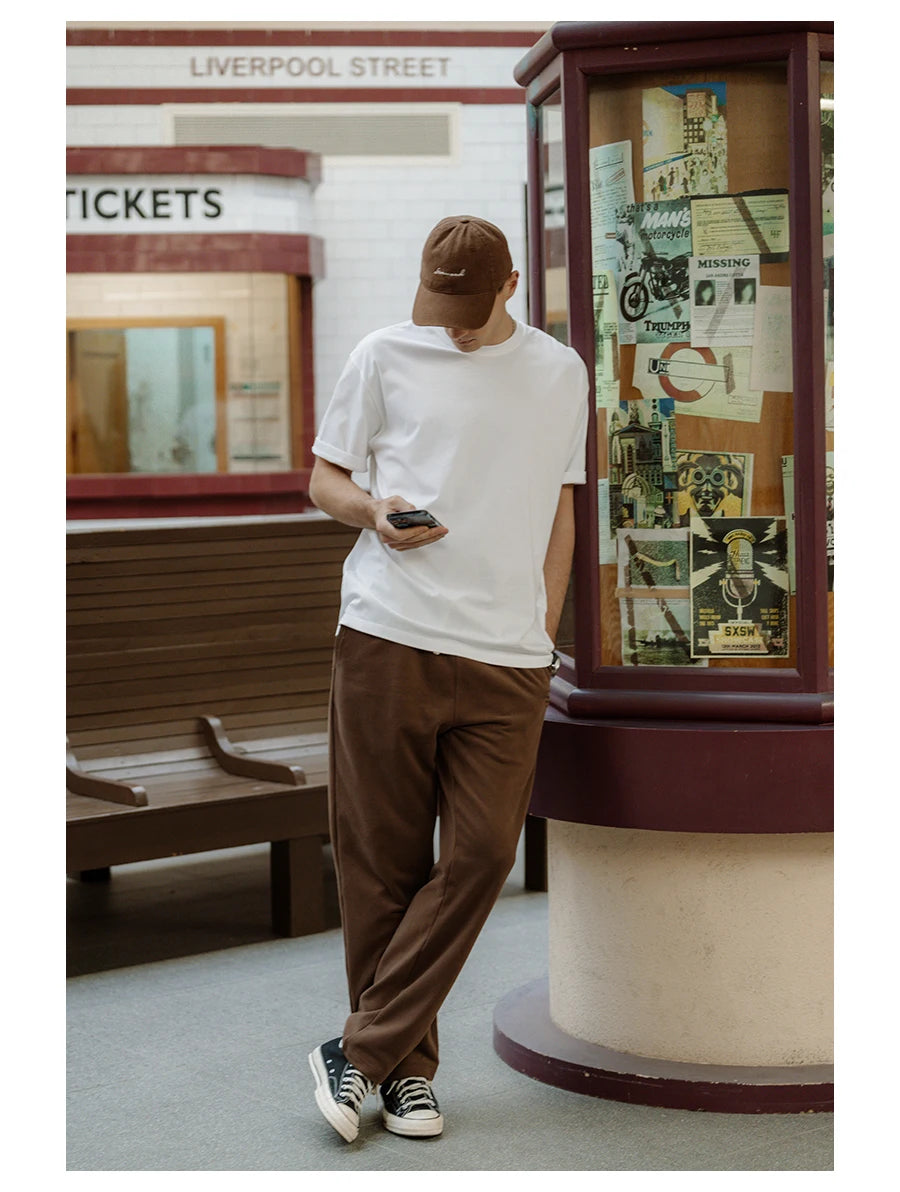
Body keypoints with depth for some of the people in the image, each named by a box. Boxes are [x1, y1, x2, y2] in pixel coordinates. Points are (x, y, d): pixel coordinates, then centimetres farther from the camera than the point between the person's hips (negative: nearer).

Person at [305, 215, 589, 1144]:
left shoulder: (561, 373, 15)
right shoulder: (384, 357, 8)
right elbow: (324, 477, 13)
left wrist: (545, 635, 11)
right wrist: (373, 511, -9)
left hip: (507, 656, 2)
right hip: (390, 639, -1)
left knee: (482, 852, -7)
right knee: (383, 858, 1)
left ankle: (362, 1052, 2)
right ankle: (406, 1065, 14)